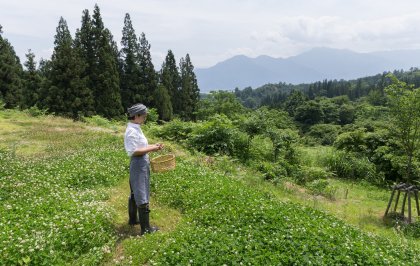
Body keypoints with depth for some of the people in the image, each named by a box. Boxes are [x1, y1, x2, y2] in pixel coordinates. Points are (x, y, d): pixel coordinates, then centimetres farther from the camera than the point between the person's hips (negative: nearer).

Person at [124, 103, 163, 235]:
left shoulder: (136, 128, 10)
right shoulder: (132, 131, -20)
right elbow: (133, 151, -23)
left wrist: (152, 145, 6)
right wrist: (151, 149, -20)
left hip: (142, 164, 10)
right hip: (139, 164, -10)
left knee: (136, 193, 21)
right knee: (142, 196, -2)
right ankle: (145, 228, 7)